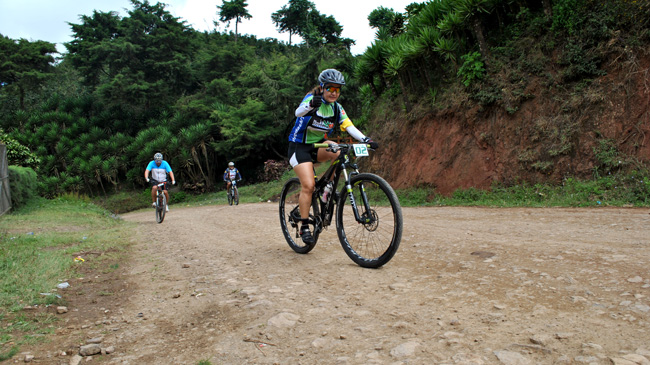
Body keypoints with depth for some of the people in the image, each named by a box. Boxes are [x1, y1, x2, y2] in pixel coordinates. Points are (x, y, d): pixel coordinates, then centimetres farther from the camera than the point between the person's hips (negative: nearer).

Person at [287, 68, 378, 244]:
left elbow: (349, 126, -9)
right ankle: (304, 227, -5)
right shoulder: (312, 98, -14)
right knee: (308, 185, -17)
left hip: (318, 145, 5)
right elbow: (298, 112, -35)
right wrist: (311, 105, -58)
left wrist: (366, 140, -26)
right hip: (299, 146, -5)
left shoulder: (337, 108, 2)